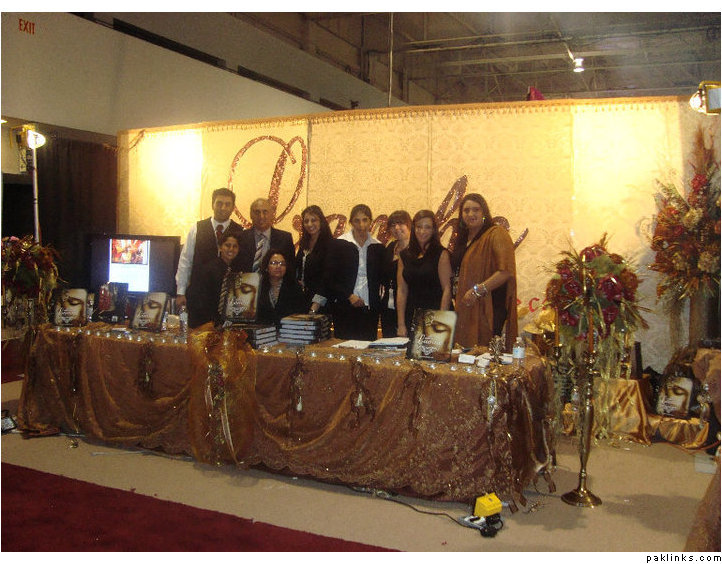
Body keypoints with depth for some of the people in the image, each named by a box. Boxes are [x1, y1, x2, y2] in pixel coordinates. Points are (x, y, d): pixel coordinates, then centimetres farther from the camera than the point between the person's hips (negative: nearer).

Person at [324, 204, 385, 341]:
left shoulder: (377, 247, 10)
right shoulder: (339, 244, 2)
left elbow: (380, 278, 15)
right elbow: (329, 278, -1)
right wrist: (349, 295, -10)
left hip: (370, 309, 2)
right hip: (345, 308, -2)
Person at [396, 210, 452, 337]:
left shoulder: (441, 254, -2)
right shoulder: (405, 256, 10)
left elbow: (446, 290, -8)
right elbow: (402, 291, 7)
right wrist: (401, 325, 0)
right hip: (411, 317, 4)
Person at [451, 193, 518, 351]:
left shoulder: (496, 234, -7)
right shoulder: (463, 238, 17)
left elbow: (506, 271, -17)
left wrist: (477, 290, -19)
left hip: (490, 308, -7)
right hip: (467, 309, 7)